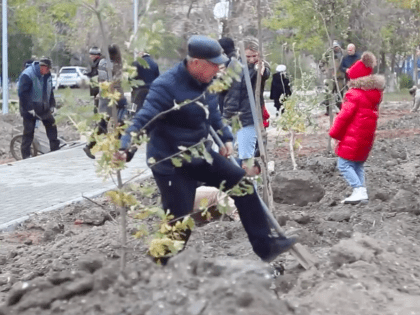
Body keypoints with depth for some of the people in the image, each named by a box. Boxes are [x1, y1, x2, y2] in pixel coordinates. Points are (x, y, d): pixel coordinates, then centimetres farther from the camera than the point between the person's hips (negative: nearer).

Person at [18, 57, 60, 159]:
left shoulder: (47, 75, 3)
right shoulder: (27, 75, -21)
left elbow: (50, 91, 15)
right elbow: (23, 93, -23)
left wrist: (52, 105, 7)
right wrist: (29, 108, -25)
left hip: (44, 108, 7)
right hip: (30, 109, -7)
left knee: (52, 126, 7)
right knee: (29, 131, -3)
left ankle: (55, 149, 18)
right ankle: (26, 156, 4)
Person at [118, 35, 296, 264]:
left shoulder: (205, 82, 2)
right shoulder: (167, 86, -25)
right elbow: (144, 120, -32)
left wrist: (226, 138, 13)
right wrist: (125, 147, -46)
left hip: (199, 155, 8)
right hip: (171, 164, -8)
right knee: (180, 223, -6)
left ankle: (264, 246, 11)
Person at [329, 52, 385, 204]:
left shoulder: (354, 95, -16)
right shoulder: (376, 93, 8)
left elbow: (344, 115, -16)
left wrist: (335, 133, -6)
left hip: (353, 137, -8)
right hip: (367, 136, 8)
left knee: (344, 164, -4)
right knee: (358, 165, 17)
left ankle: (359, 190, -17)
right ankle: (362, 192, 9)